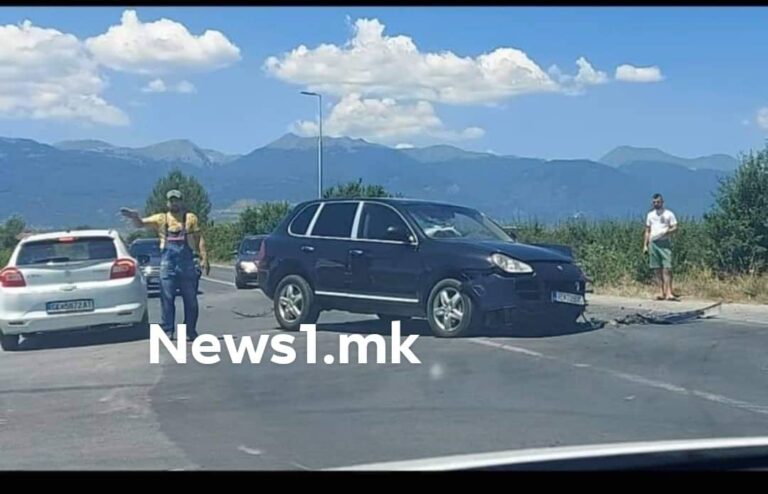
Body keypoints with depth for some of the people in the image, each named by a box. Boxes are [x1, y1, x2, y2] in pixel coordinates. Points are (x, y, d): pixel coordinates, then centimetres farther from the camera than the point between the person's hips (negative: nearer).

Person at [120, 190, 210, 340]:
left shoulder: (190, 218, 9)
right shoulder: (161, 219, 12)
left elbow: (199, 239, 6)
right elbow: (141, 223, 4)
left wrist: (204, 259, -4)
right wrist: (134, 217, -19)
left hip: (187, 262, -1)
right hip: (168, 263, 1)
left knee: (190, 300, 4)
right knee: (167, 299, -1)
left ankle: (190, 331, 13)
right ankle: (167, 330, 5)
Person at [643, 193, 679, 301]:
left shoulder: (669, 214, 4)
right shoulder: (650, 215, 16)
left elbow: (675, 227, -1)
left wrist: (666, 232, -20)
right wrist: (645, 245, 12)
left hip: (665, 243, -4)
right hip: (653, 243, 4)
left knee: (667, 268, -12)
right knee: (657, 269, 2)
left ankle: (669, 293, -15)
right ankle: (662, 293, 5)